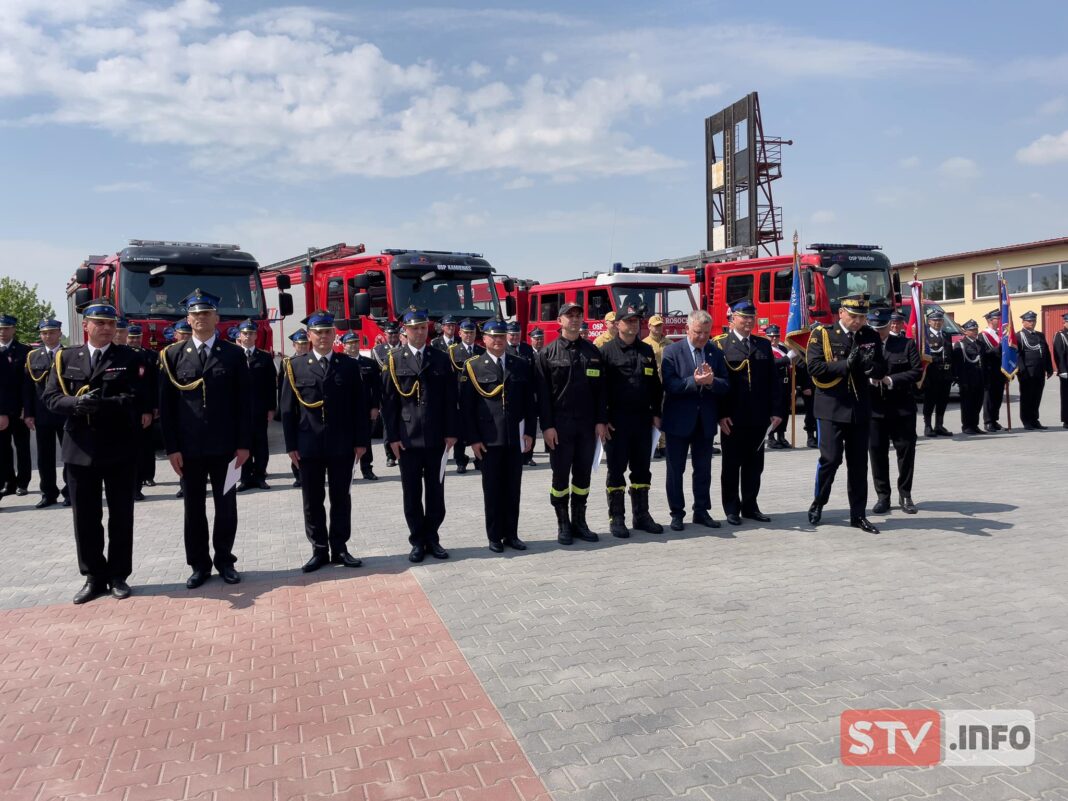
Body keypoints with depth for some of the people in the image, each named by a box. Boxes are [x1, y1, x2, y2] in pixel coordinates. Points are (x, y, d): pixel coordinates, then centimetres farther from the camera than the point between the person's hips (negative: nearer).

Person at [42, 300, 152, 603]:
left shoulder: (130, 358, 1)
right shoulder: (65, 358, 9)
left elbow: (138, 399, -10)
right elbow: (51, 398, 1)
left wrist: (103, 403, -25)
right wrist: (77, 403, -19)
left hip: (120, 450, -2)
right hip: (80, 450, 2)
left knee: (121, 516, 6)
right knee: (86, 517, 8)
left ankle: (118, 575, 19)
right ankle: (94, 577, 21)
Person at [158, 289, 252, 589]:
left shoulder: (234, 354, 2)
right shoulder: (173, 355, 4)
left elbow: (244, 402, 1)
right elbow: (166, 405, 2)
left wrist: (244, 444, -5)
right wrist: (172, 448, -4)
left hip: (225, 447, 0)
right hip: (189, 448, 1)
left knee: (226, 506, 8)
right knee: (193, 508, 9)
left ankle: (224, 560, 21)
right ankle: (200, 565, 20)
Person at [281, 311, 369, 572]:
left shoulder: (349, 365, 4)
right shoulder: (295, 366, 4)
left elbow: (359, 406, 3)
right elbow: (288, 409, 2)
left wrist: (361, 440, -3)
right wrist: (291, 445, -3)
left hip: (342, 445, 0)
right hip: (309, 447, 0)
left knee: (341, 499, 7)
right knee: (313, 501, 7)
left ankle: (339, 548, 17)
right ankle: (319, 550, 18)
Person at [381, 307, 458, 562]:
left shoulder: (442, 359, 6)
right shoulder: (394, 360, 2)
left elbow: (451, 399, 5)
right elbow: (388, 401, -1)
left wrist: (451, 432, -1)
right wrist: (392, 436, -6)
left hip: (437, 438, 1)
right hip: (407, 438, -1)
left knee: (435, 491, 8)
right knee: (412, 493, 6)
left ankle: (432, 538, 20)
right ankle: (417, 541, 17)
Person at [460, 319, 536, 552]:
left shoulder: (522, 365, 8)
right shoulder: (473, 367, 0)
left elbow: (529, 401, 9)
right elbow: (466, 406, -2)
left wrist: (529, 432, 2)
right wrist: (473, 439, -8)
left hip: (516, 437, 3)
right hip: (488, 438, -2)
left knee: (513, 489, 9)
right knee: (492, 489, 5)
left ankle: (511, 534, 19)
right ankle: (495, 536, 15)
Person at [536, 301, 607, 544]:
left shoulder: (592, 351, 9)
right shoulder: (548, 353, -1)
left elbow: (600, 388, 8)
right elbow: (543, 392, -5)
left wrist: (601, 420, 1)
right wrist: (547, 425, -11)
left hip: (587, 425, 3)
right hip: (560, 426, -3)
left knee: (583, 474, 9)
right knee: (561, 476, 3)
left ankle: (579, 522, 20)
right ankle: (563, 524, 14)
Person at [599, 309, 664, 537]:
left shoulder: (647, 351, 12)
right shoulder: (606, 351, -4)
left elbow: (655, 384, 15)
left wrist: (656, 413, 7)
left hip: (643, 419, 5)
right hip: (616, 421, -5)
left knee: (642, 469, 10)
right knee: (616, 470, 2)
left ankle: (641, 515, 20)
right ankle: (616, 518, 10)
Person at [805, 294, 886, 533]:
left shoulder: (871, 336, 9)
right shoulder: (822, 334, -4)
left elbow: (882, 370, 10)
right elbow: (815, 368, -13)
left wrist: (872, 366, -12)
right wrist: (845, 365, -22)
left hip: (860, 409, 4)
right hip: (832, 408, -4)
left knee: (859, 464, 8)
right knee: (830, 459, -6)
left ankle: (858, 515, 17)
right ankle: (817, 505, 15)